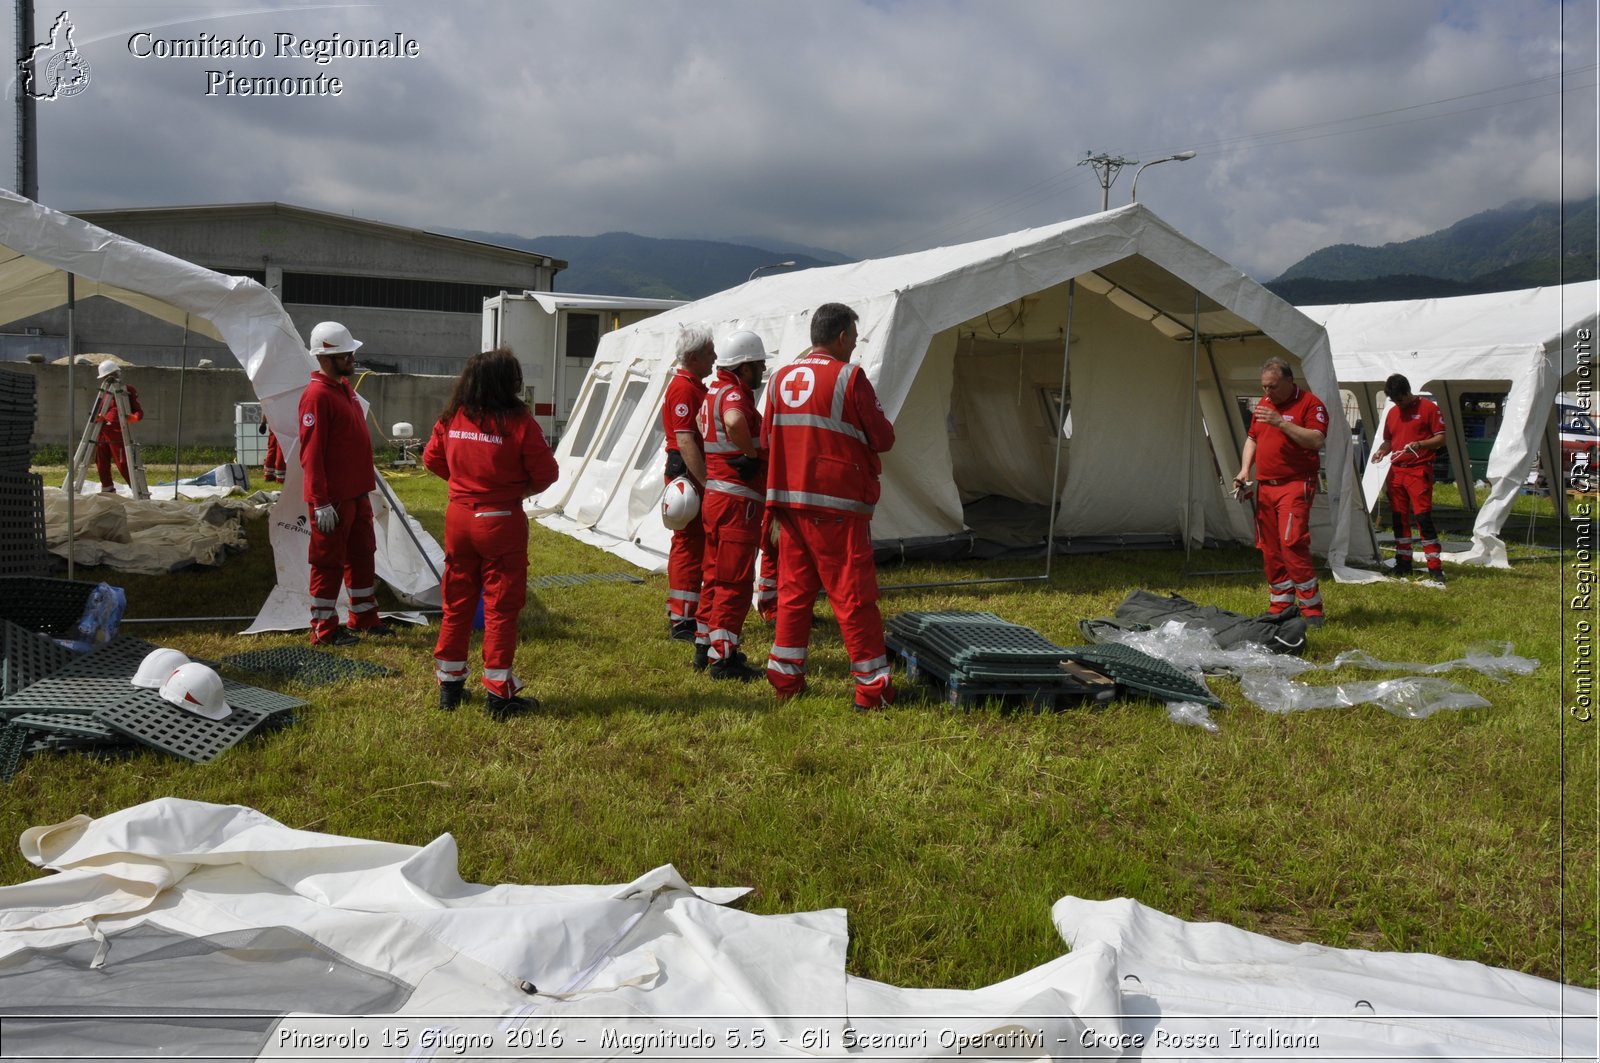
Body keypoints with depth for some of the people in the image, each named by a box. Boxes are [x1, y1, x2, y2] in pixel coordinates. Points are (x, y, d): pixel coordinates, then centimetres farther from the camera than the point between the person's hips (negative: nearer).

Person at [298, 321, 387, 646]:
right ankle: (324, 630, 11)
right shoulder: (317, 395, -18)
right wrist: (321, 503, -22)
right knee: (329, 563, 1)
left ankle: (365, 617, 30)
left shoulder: (344, 386, 11)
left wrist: (368, 475, 20)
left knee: (362, 556, 17)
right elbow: (311, 453, -20)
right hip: (332, 499, -9)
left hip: (357, 492, 9)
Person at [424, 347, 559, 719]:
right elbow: (546, 472, -12)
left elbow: (432, 458, 10)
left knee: (457, 602, 16)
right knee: (500, 607, 3)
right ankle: (499, 694, 9)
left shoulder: (452, 418, -1)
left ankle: (449, 685, 25)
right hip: (500, 521, -5)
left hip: (459, 517, 5)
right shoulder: (518, 421, -16)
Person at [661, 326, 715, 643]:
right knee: (690, 545, -8)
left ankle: (680, 616, 23)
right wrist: (707, 483, -25)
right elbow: (684, 441, -22)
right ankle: (683, 622, -3)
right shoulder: (683, 388, -15)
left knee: (691, 544, 15)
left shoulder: (695, 386, 19)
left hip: (697, 475, 11)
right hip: (688, 475, -11)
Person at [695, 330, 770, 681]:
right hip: (737, 500, -10)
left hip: (713, 495, 10)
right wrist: (752, 453, -24)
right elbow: (735, 422, -41)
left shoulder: (712, 392, 14)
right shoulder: (734, 394, -17)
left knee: (714, 574, 17)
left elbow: (700, 425, 33)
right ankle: (724, 659, 0)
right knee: (735, 580, -4)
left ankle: (707, 646, 26)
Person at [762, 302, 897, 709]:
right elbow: (882, 438, -5)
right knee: (854, 596, -1)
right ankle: (873, 686, 5)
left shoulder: (780, 378, 8)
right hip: (836, 506, -6)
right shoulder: (849, 377, -10)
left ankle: (785, 676, 20)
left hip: (789, 501, 6)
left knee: (794, 591, 14)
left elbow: (767, 439, 15)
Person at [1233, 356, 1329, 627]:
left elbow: (1317, 440, -18)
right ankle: (1280, 606, 17)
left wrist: (1281, 422, -24)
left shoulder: (1310, 404, -6)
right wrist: (1245, 470, 9)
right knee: (1269, 548, 7)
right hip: (1265, 486, 7)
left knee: (1292, 543, -16)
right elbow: (1252, 439, 24)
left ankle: (1312, 609, -8)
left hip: (1295, 485, -7)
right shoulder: (1264, 403, 16)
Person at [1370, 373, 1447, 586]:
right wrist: (1381, 450, 0)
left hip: (1419, 471, -6)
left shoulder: (1428, 408, -3)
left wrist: (1420, 444, -22)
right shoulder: (1392, 412, 14)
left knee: (1423, 516, -12)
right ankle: (1403, 564, 18)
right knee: (1399, 518, 9)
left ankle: (1435, 567, -10)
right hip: (1396, 471, 6)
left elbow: (1441, 438, -5)